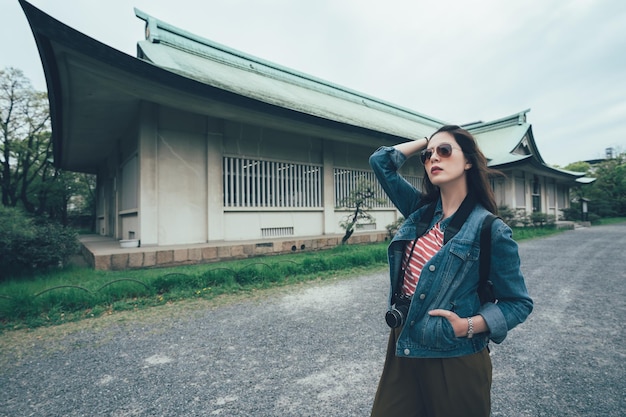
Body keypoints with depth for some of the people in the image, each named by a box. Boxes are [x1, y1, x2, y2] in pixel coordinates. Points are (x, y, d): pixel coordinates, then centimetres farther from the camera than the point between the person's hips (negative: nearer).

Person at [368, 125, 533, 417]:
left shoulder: (491, 230, -13)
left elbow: (519, 303, -5)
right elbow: (380, 161, 6)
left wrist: (469, 325, -19)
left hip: (455, 360, -4)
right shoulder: (420, 210, 1)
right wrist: (425, 142, 4)